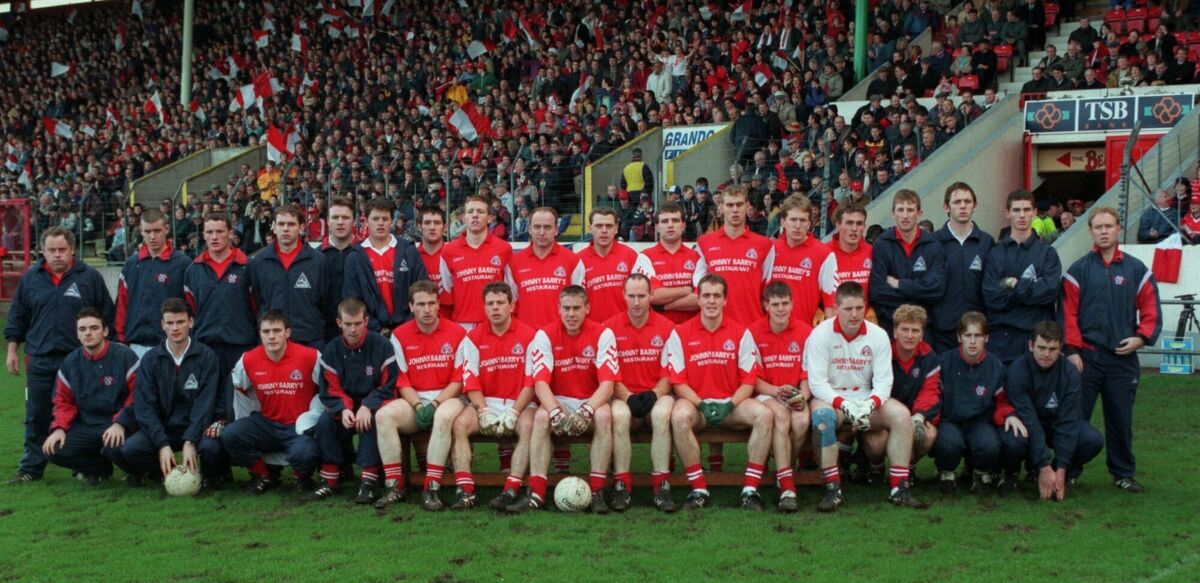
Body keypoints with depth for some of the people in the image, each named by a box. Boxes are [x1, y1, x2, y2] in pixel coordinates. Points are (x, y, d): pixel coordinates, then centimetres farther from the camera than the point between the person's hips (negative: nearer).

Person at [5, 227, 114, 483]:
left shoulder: (90, 277, 0)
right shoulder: (30, 279, 8)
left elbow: (107, 319, 4)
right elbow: (17, 317, 15)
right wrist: (12, 350, 11)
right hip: (39, 361, 3)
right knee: (36, 417, 7)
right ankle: (31, 468, 16)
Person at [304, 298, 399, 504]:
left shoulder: (382, 346, -10)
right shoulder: (331, 350, 1)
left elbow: (390, 386, -12)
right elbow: (330, 390, 0)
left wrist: (368, 406, -27)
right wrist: (343, 409, -22)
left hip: (373, 406, -3)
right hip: (345, 406, 4)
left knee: (373, 421, -36)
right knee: (324, 422, -25)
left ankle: (368, 481, -29)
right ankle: (329, 481, -14)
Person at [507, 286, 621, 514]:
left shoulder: (602, 334, -8)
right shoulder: (546, 334, -5)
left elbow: (607, 384, -16)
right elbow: (540, 382, -14)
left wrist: (586, 412, -32)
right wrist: (556, 412, -32)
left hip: (593, 401, -1)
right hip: (559, 401, 1)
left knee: (604, 415, -33)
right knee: (541, 416, -30)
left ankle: (597, 492, -28)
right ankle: (536, 493, -29)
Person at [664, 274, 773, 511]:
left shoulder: (741, 333, 5)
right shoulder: (680, 333, 1)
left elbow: (749, 381, 1)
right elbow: (678, 382, -2)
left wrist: (729, 405, -16)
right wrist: (702, 405, -18)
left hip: (731, 404, 2)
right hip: (695, 403, -1)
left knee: (764, 414, -27)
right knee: (679, 416, -35)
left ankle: (750, 489, -21)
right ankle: (698, 489, -25)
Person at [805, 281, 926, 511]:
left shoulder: (878, 335, 1)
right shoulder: (821, 334, -9)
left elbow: (883, 381, -4)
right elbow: (817, 383, -14)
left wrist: (869, 404, -25)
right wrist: (844, 405, -28)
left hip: (866, 399, 4)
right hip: (830, 398, -3)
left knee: (901, 414, -21)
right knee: (821, 415, -37)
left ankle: (899, 488, -15)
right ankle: (832, 490, -32)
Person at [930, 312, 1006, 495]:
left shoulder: (996, 366, -1)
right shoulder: (945, 361, -6)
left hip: (980, 421, 1)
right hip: (950, 420, -1)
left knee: (990, 445, -33)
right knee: (948, 442, -36)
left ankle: (982, 473, 4)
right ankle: (945, 473, 1)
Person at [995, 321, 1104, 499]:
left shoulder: (1070, 372, -18)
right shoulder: (1018, 371, -25)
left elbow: (1067, 421, -21)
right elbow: (1029, 420, -28)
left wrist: (1060, 470, -26)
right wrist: (1044, 468, -31)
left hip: (1057, 424, 3)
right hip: (1026, 424, -3)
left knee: (1093, 439, -26)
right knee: (1013, 441, -37)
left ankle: (1067, 475, 5)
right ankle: (1011, 475, -1)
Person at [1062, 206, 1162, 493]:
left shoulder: (1136, 270, 7)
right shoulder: (1078, 270, 2)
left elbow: (1151, 309, 7)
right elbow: (1068, 313, -2)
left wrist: (1142, 337, -8)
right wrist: (1072, 350, -8)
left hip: (1123, 358, 1)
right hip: (1086, 357, -1)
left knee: (1121, 418, 7)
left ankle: (1123, 473, 18)